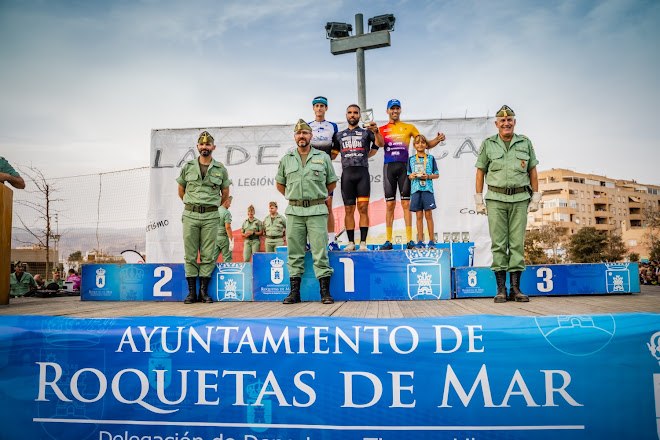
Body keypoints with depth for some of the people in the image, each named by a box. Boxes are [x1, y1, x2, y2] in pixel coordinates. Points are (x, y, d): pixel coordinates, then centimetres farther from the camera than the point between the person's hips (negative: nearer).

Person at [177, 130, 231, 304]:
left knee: (208, 255, 1)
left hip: (211, 216, 0)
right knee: (190, 254, 2)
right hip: (190, 215, 1)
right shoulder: (187, 167, 6)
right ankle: (192, 292, 9)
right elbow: (181, 190, 17)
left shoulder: (220, 169, 5)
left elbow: (225, 193, 15)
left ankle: (204, 291, 10)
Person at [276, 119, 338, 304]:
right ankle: (294, 292, 12)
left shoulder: (323, 157, 8)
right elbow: (280, 184, 22)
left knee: (320, 252, -4)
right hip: (294, 211, 2)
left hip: (317, 211, -2)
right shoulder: (286, 159, 12)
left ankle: (325, 292, 2)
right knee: (295, 254, 5)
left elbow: (332, 183, 15)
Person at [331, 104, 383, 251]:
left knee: (363, 208, -6)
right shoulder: (340, 135, 18)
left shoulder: (366, 132, 9)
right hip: (347, 174, 2)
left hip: (363, 173, -2)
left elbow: (380, 144, -6)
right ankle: (351, 242, 7)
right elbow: (333, 154, 19)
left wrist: (376, 131, -24)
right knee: (349, 209, 2)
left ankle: (363, 243, -6)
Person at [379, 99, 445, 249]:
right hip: (389, 166, 1)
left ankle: (410, 240, -1)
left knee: (406, 203, -2)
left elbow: (426, 144, 11)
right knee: (389, 204, 1)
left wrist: (437, 139, -8)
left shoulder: (409, 127, 12)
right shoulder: (382, 129, 11)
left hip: (404, 166, 0)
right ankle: (388, 240, 4)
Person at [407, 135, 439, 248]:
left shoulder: (431, 158, 6)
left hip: (427, 189, -1)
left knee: (428, 215, -3)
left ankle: (431, 241, 3)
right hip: (415, 189, 2)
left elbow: (436, 174, 8)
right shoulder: (411, 159, 10)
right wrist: (411, 176, -9)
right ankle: (420, 241, 6)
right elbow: (409, 175, 13)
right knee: (419, 216, 2)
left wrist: (428, 176, -10)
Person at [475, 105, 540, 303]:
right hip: (496, 199, -1)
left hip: (520, 199, 1)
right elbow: (480, 172, 7)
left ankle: (516, 288, 8)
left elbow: (532, 171, 13)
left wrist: (535, 198, 8)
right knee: (498, 243, -1)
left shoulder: (525, 143, 10)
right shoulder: (488, 144, 6)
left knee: (517, 243, 2)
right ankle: (501, 289, 4)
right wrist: (479, 200, 2)